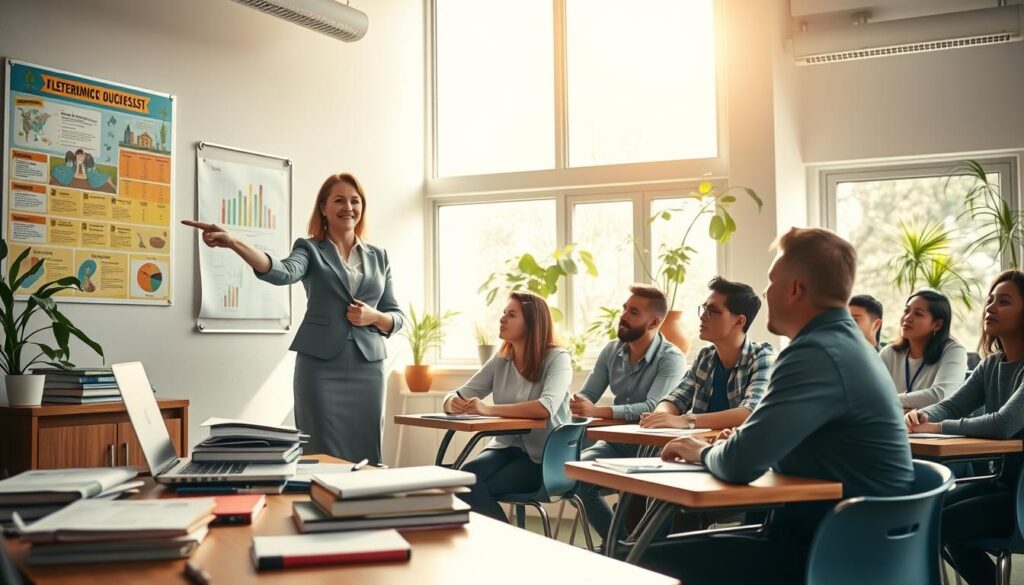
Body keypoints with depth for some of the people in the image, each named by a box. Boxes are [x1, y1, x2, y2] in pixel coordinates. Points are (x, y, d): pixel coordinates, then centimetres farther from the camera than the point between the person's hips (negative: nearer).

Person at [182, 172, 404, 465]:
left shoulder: (378, 257, 13)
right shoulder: (310, 249, 4)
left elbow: (397, 316, 15)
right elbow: (282, 272, -19)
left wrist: (373, 316, -8)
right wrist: (233, 242, -36)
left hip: (367, 367, 3)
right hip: (320, 366, -3)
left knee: (365, 458, 5)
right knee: (322, 457, -3)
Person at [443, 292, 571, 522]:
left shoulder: (557, 358, -10)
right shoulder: (500, 361, 7)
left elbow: (547, 408, -28)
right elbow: (457, 396, 5)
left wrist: (490, 410, -34)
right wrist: (453, 403, -20)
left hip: (544, 457, -5)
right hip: (506, 447, 5)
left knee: (474, 487, -24)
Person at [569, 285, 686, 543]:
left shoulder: (671, 359, -14)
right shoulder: (611, 351, 5)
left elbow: (652, 408, -27)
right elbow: (586, 396, 6)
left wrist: (598, 411, -34)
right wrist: (578, 404, -19)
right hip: (616, 443, 6)